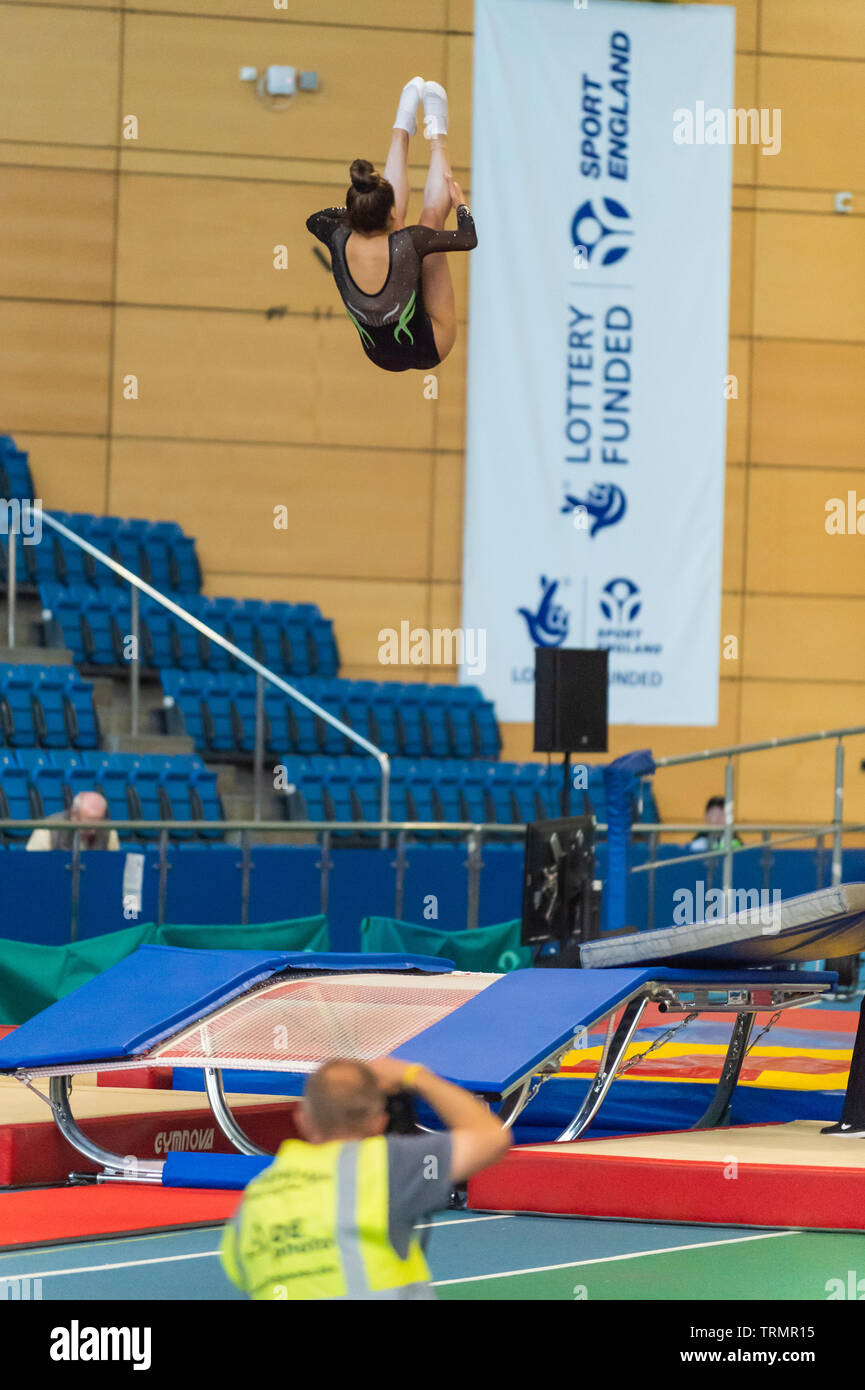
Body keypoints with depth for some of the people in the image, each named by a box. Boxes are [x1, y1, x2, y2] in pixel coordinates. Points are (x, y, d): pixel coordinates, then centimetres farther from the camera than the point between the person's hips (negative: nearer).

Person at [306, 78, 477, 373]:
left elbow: (313, 219, 2)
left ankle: (402, 130, 31)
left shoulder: (339, 241, -25)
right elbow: (469, 238, -17)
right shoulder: (407, 243, -35)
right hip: (428, 351, -3)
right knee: (431, 217, 3)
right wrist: (460, 203, 1)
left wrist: (354, 210, 12)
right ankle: (437, 137, 27)